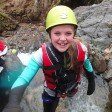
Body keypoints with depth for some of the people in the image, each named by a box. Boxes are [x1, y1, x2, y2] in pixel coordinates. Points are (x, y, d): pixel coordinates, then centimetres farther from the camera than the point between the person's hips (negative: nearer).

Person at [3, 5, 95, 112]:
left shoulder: (81, 50, -32)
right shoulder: (41, 55, -38)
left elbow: (87, 67, -11)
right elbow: (23, 80, -46)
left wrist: (91, 82, 5)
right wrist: (13, 103, -64)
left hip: (72, 87, 3)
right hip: (52, 93, -2)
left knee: (71, 93, 35)